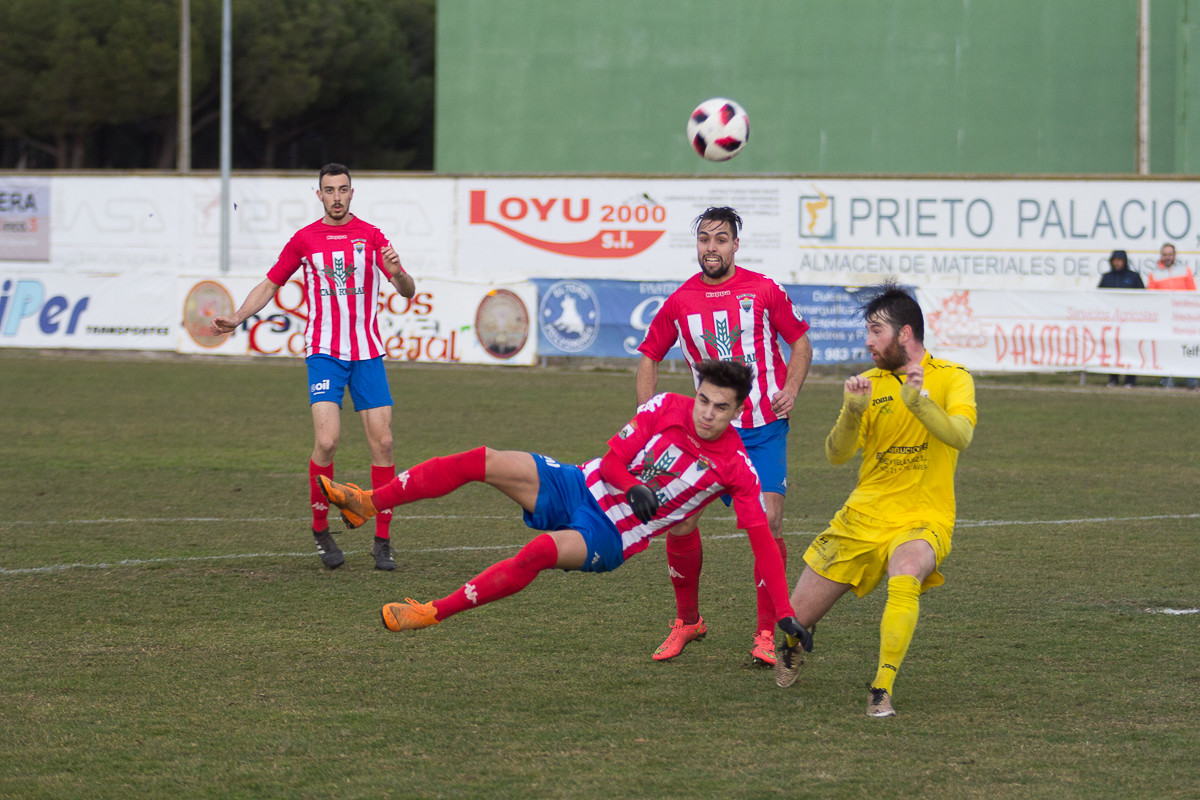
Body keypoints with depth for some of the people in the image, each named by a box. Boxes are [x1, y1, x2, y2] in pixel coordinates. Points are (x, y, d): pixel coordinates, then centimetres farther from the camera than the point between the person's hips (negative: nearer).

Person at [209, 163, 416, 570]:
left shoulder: (371, 236, 4)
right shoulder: (304, 239, 6)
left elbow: (407, 291, -2)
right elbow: (270, 284, 15)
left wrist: (398, 273, -25)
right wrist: (237, 318, 1)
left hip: (367, 353, 1)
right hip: (324, 352, -1)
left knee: (382, 442, -5)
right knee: (326, 440, -16)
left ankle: (382, 540, 4)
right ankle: (321, 530, 2)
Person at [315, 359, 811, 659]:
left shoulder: (735, 468, -12)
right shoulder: (666, 408, -5)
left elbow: (762, 540, -14)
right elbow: (613, 458, -2)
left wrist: (784, 614, -21)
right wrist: (632, 487, -25)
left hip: (608, 538, -4)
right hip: (582, 488, 4)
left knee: (541, 551, -35)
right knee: (483, 462, -15)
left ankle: (434, 613, -27)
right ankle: (367, 504, -9)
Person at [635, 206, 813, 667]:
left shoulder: (763, 291, -3)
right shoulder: (680, 302, 2)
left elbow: (800, 341, 7)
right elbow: (649, 356, 13)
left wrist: (791, 388, -9)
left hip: (764, 428, -2)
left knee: (769, 520, -12)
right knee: (679, 516, -7)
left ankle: (766, 632, -1)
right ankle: (687, 621, 13)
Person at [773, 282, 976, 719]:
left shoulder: (952, 378, -4)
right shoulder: (869, 383, 6)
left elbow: (961, 436, -22)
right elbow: (836, 454, -3)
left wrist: (919, 401, -38)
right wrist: (853, 412, -22)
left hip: (922, 520, -4)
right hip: (863, 517, 4)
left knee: (904, 578, -38)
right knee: (796, 616, 4)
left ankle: (882, 690, -29)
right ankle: (793, 646, 43)